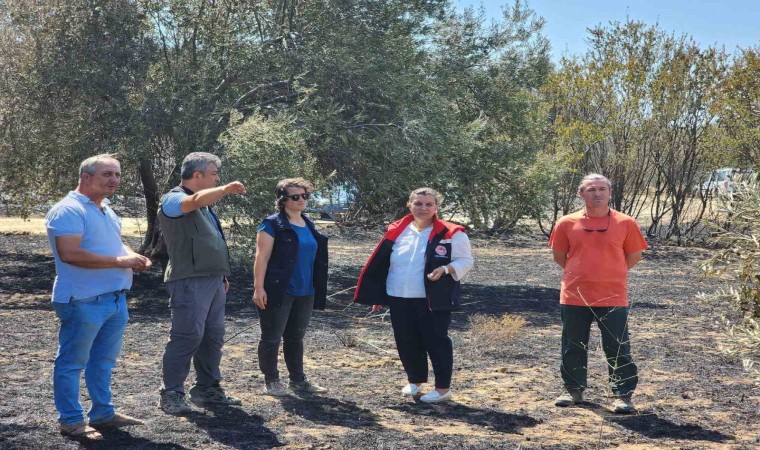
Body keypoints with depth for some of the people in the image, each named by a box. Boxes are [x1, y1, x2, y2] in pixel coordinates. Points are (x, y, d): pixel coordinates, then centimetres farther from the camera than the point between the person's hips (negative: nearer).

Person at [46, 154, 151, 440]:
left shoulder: (106, 210, 15)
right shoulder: (69, 210, -15)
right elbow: (70, 254, -25)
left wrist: (133, 256, 3)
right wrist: (119, 261, -22)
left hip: (115, 299, 9)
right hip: (84, 300, -9)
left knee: (104, 361, 16)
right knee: (72, 362, 3)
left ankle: (103, 413, 26)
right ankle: (70, 420, 11)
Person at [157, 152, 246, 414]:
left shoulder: (204, 205, 21)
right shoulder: (173, 200, -8)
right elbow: (197, 200, -32)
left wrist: (223, 275, 24)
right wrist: (228, 188, -27)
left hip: (213, 280, 9)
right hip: (190, 281, -9)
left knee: (213, 336, 12)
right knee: (187, 337, -9)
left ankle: (207, 388, 22)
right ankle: (171, 395, -1)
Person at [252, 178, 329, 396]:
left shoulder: (309, 225, 13)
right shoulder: (272, 224, -8)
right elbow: (262, 257, -12)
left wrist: (316, 289, 18)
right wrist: (259, 288, -18)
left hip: (305, 293, 7)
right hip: (279, 292, -7)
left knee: (296, 337, 15)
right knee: (272, 338, 4)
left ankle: (298, 380, 24)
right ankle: (271, 381, 14)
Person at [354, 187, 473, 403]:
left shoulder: (451, 233, -7)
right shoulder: (397, 231, 5)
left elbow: (465, 261, -3)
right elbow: (381, 264, 12)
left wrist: (445, 269, -22)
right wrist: (377, 295, 11)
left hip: (433, 300, -4)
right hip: (399, 299, 5)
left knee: (435, 342, 0)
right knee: (406, 342, 12)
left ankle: (443, 388, 12)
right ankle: (414, 381, 30)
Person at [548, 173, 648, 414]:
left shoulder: (625, 223, -2)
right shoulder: (567, 223, 0)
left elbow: (634, 255, 8)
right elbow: (558, 255, 12)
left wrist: (610, 274, 10)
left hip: (613, 298, -2)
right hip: (574, 297, 2)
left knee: (618, 350, 1)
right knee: (574, 348, 12)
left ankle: (623, 395, 12)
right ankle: (574, 390, 27)